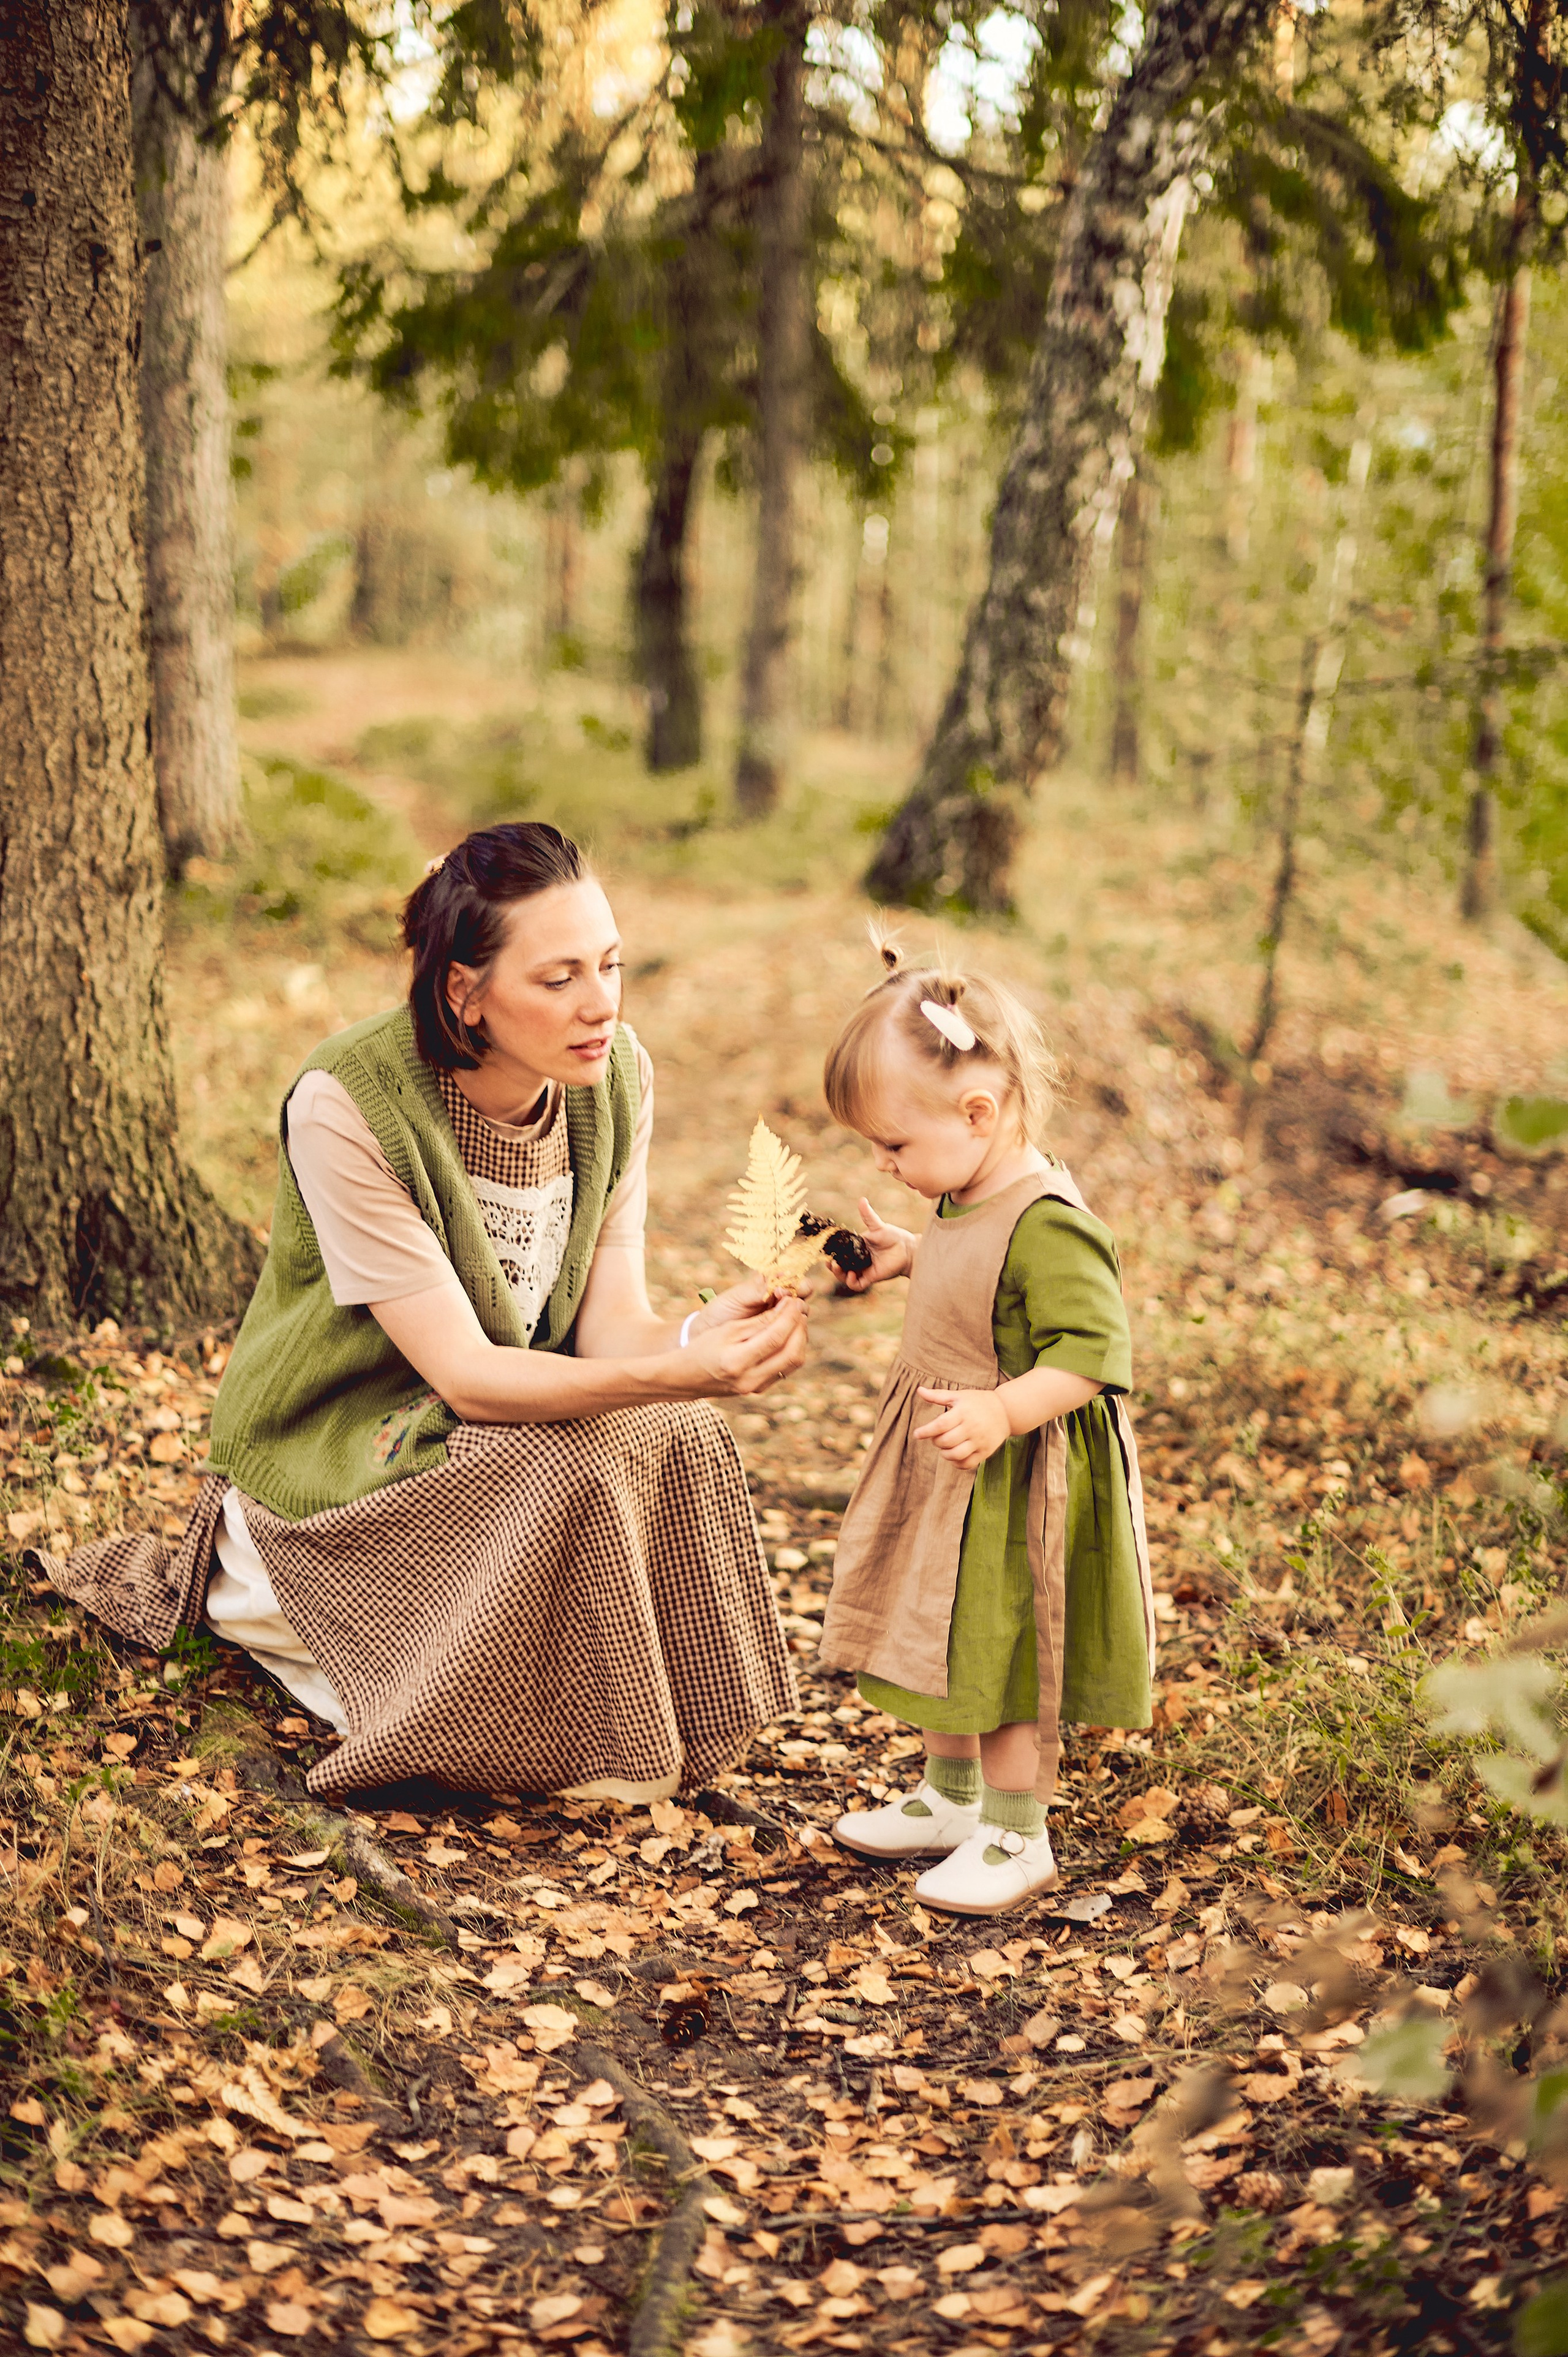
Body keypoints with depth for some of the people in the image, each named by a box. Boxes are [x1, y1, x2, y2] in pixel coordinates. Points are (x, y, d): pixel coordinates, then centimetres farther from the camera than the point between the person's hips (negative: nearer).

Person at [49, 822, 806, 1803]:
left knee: (679, 1439, -22)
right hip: (341, 1451, -5)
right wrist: (670, 1377, -44)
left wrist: (698, 1340, -36)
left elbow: (610, 1320, -13)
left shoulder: (614, 1072, -11)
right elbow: (463, 1371, -29)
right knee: (588, 1461, -28)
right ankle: (258, 1581, -3)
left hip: (514, 1418, 5)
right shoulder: (347, 1106, -28)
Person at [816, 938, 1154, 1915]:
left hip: (1013, 1482, -10)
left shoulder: (1048, 1225, -28)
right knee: (945, 1641, 22)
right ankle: (952, 1798, 40)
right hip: (946, 1466, 10)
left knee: (1004, 1655, 3)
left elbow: (1093, 1350, -30)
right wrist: (909, 1258, 11)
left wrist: (1003, 1413, -38)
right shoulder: (969, 1196, 2)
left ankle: (1018, 1836, 20)